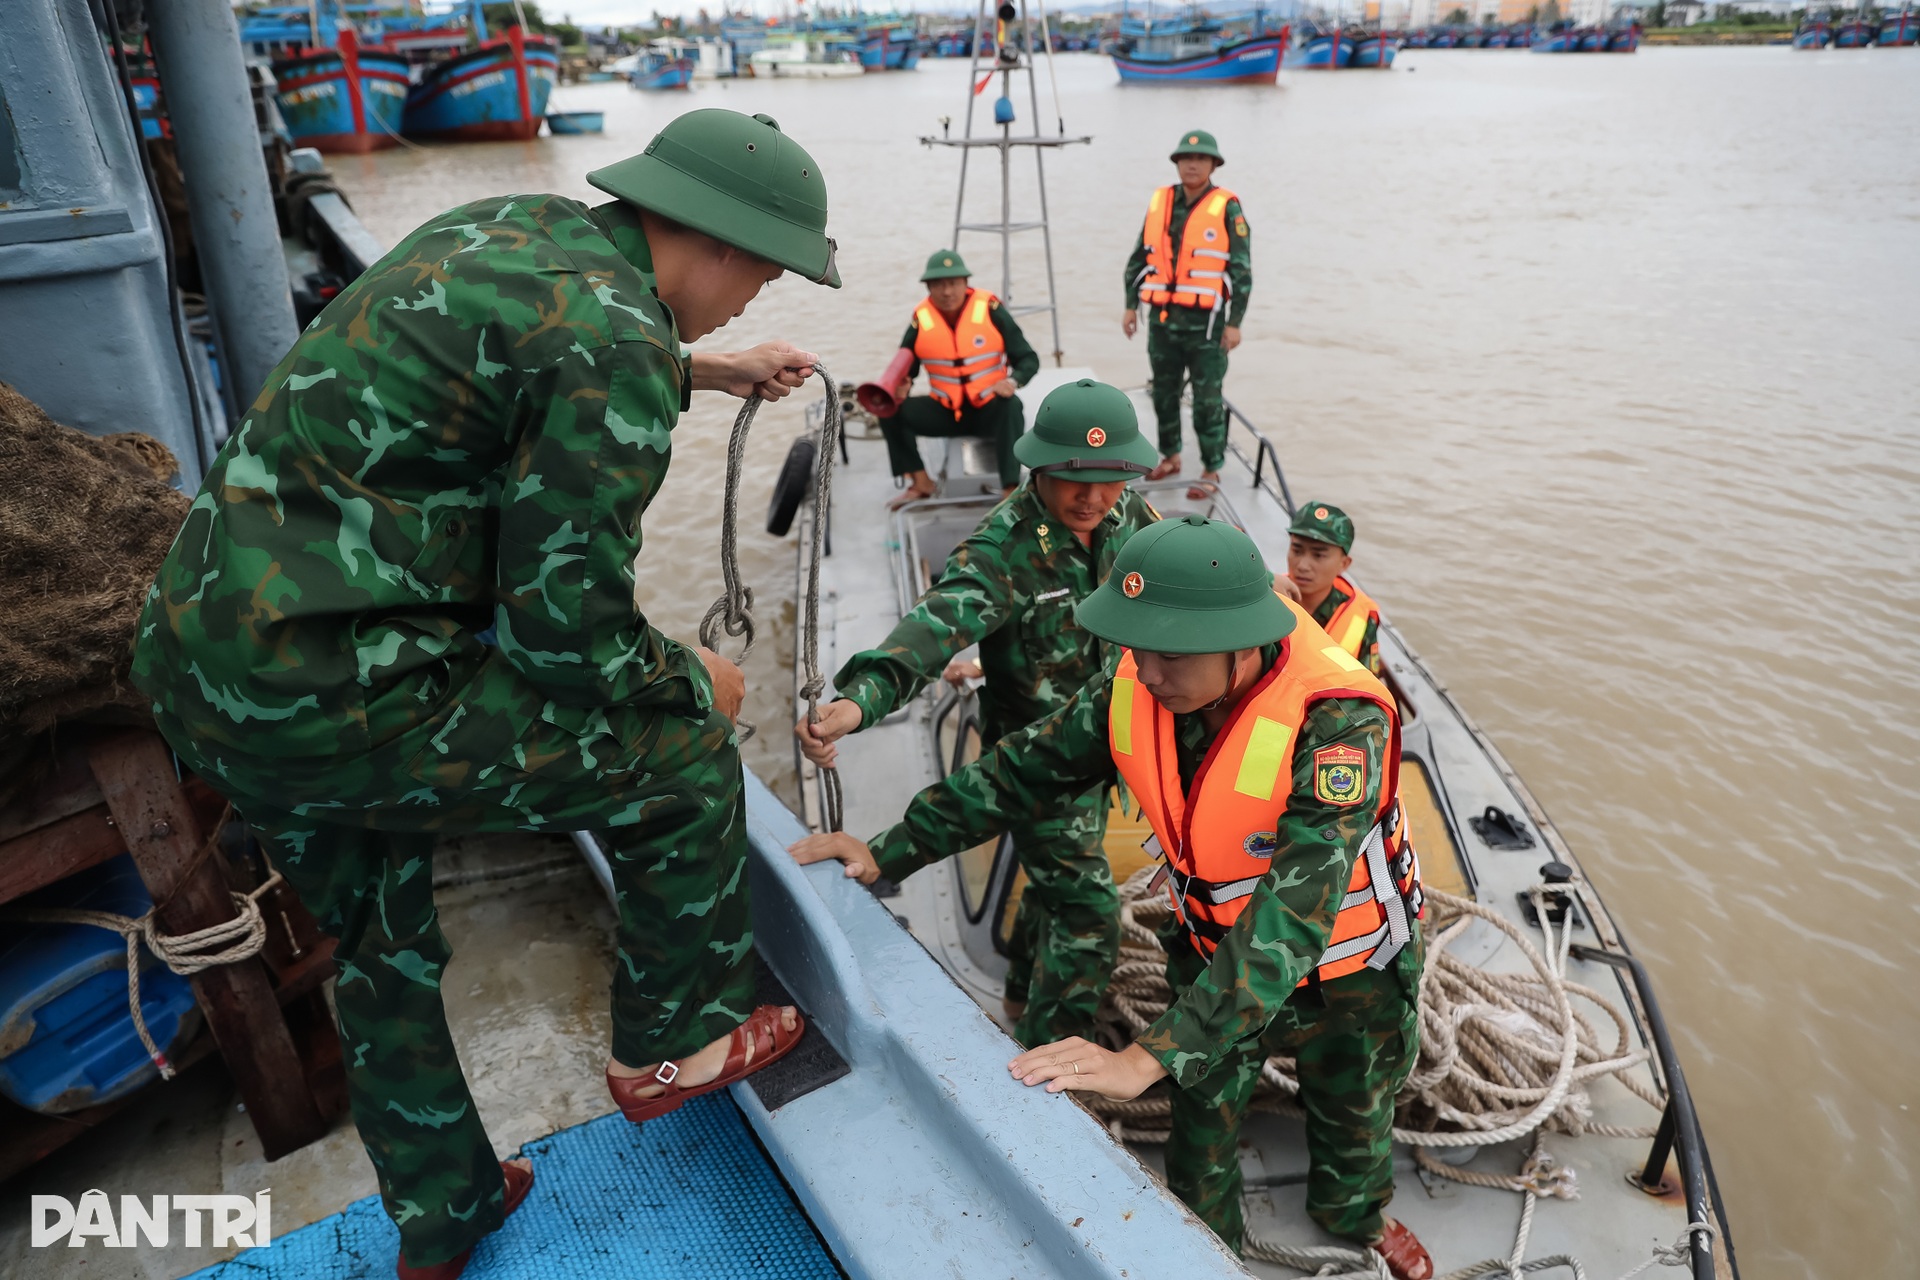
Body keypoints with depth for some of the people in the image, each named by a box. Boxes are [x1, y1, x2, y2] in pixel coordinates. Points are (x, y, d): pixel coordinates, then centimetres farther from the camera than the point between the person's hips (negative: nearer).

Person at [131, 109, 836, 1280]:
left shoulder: (521, 228, 10)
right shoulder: (617, 340, -18)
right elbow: (566, 631, -17)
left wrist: (706, 373, 34)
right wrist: (696, 684, 2)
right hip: (334, 697, -10)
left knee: (385, 949, 26)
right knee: (685, 767, 4)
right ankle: (672, 1049, 27)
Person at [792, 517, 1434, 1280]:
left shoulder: (1338, 723, -40)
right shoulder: (1137, 688, -24)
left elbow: (1294, 911, -47)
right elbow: (1024, 770, -12)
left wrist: (1151, 1057, -54)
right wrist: (889, 852, -18)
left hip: (1349, 972, -2)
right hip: (1217, 951, 3)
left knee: (1351, 1115, 25)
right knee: (1201, 1121, 17)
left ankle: (1356, 1216, 59)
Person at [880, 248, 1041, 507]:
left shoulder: (990, 310, -11)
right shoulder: (921, 319, -5)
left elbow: (1028, 359, -8)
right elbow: (904, 368, 4)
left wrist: (1013, 381, -29)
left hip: (989, 410, -3)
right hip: (945, 411, 3)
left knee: (1011, 407, -36)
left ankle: (1011, 491, -35)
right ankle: (921, 482, -3)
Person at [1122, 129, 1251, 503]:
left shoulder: (1227, 207, -5)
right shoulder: (1159, 202, 8)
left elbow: (1241, 269, -5)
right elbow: (1139, 258, 15)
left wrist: (1234, 323, -9)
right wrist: (1131, 306, 11)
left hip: (1205, 321, -5)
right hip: (1162, 318, 5)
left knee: (1207, 398, -1)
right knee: (1164, 392, 14)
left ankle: (1211, 470, 10)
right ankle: (1170, 456, 31)